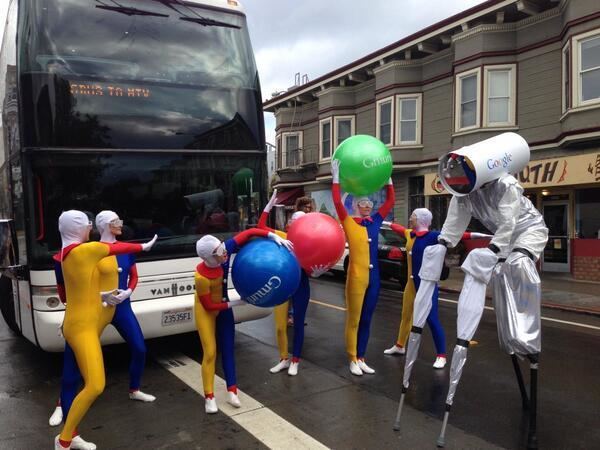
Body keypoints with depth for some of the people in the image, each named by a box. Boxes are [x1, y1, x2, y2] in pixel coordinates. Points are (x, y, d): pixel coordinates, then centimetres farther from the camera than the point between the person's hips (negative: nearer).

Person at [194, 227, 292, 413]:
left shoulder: (226, 249, -28)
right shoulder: (201, 277, -37)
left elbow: (249, 232, -19)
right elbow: (209, 306, -23)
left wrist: (274, 237, -29)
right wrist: (234, 303, -17)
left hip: (223, 305, 5)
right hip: (206, 310, -5)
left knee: (228, 349, 9)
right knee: (210, 352, -2)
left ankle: (232, 392, 19)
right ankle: (209, 397, 12)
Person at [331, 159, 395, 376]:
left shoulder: (375, 221, 10)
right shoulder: (349, 223, -3)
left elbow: (390, 201, 15)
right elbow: (337, 202, -13)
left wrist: (388, 177, 14)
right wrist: (336, 176, -12)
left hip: (373, 276, 5)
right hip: (356, 276, -5)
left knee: (366, 319, 12)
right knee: (353, 319, 4)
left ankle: (361, 358, 23)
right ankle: (353, 360, 15)